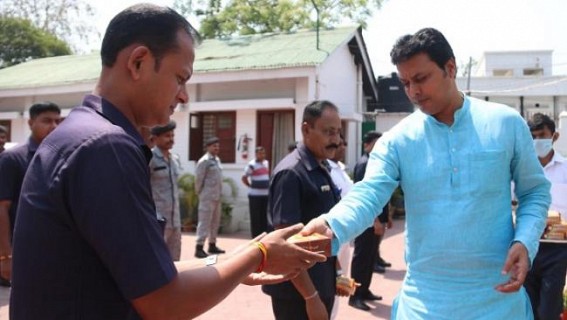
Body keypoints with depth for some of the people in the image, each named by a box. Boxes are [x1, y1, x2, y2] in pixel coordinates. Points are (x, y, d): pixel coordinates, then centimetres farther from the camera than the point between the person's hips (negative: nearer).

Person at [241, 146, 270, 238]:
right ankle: (256, 237, 5)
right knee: (255, 217, -1)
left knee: (264, 216, 9)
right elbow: (244, 178, -9)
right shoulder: (252, 165, -9)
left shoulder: (266, 163, 13)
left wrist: (268, 185, 13)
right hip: (255, 195, -6)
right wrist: (251, 186, -5)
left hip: (266, 194, 6)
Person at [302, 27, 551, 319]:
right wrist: (331, 226, -37)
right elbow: (368, 194, -17)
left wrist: (525, 242, -11)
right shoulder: (397, 140, -4)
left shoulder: (506, 124, -2)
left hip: (497, 296, 1)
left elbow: (535, 191, 7)